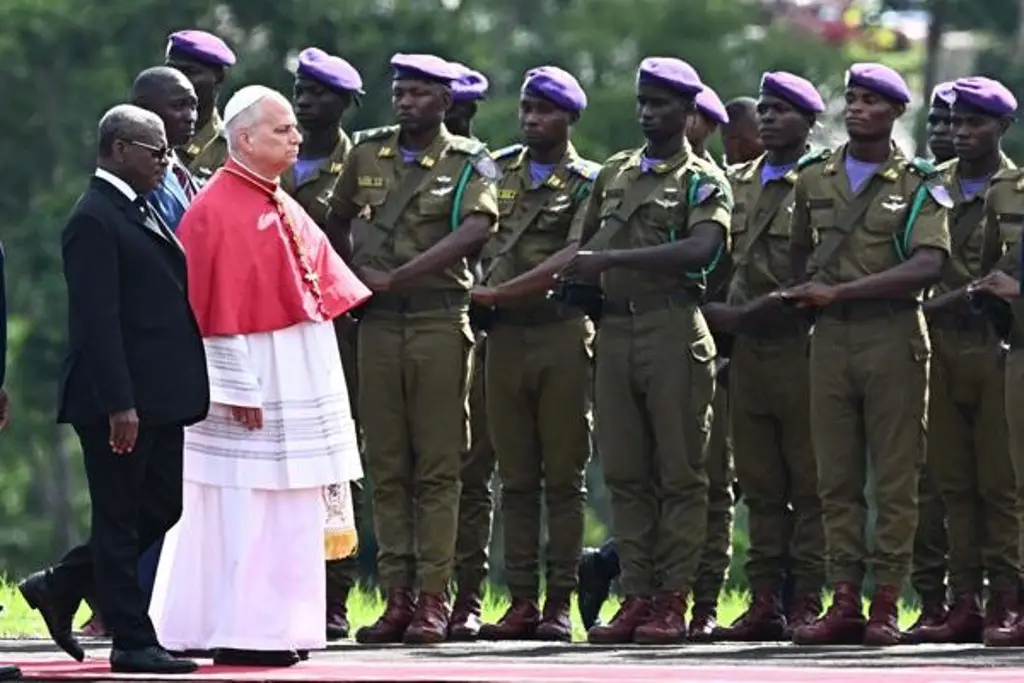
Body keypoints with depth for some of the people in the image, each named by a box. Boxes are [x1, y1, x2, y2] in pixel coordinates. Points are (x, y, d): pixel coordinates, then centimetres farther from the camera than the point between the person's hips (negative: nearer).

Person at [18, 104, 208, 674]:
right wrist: (117, 404, -23)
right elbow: (96, 321, -19)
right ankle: (133, 643, 5)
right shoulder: (94, 221, -14)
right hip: (120, 400, -10)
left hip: (160, 396, 10)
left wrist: (184, 389, 18)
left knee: (160, 508, 13)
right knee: (121, 519, -1)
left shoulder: (143, 212, 16)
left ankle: (59, 588, 25)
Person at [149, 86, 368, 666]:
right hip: (252, 375, -9)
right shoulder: (216, 210, -13)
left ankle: (279, 625, 14)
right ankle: (245, 632, -5)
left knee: (291, 506, 10)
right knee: (250, 505, -8)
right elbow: (209, 309, -17)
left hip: (302, 376, 9)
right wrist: (236, 388, -20)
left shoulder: (283, 209, 15)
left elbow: (321, 287, 20)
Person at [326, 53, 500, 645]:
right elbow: (337, 217, 22)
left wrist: (397, 276, -19)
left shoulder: (469, 163, -1)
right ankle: (398, 594, 6)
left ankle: (434, 597, -2)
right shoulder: (368, 154, 11)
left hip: (441, 322, -4)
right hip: (378, 322, 4)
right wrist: (359, 270, 6)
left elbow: (475, 230, -17)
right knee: (387, 466, 3)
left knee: (438, 467, -3)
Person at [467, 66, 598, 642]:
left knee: (564, 476, -1)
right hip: (505, 335, 4)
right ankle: (522, 600, 6)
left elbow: (568, 262, -10)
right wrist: (478, 296, -3)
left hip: (563, 332, -4)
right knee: (517, 478, 5)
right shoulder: (499, 170, 14)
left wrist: (499, 292, -15)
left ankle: (561, 601, 0)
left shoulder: (588, 184, 1)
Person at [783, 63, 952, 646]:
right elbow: (800, 249, 27)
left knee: (896, 478, -3)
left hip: (893, 335, -4)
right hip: (831, 337, 4)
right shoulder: (815, 181, 12)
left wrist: (840, 290, -18)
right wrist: (810, 288, 6)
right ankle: (846, 603, 5)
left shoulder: (919, 185, -2)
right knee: (837, 477, 3)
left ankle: (887, 604, -2)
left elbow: (929, 265, -14)